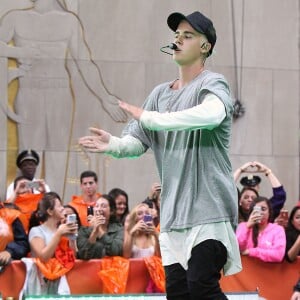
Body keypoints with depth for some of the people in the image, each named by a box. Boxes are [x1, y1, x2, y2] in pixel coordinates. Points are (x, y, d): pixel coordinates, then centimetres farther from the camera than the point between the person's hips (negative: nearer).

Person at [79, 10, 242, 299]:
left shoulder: (212, 84, -4)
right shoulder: (160, 94, 17)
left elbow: (211, 114, -27)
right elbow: (137, 142, 13)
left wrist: (149, 118, -26)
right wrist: (113, 144, -10)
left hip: (209, 208, -7)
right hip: (173, 212, 7)